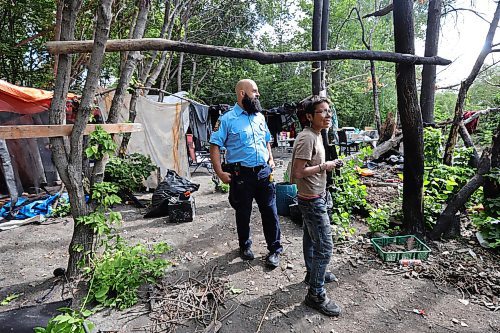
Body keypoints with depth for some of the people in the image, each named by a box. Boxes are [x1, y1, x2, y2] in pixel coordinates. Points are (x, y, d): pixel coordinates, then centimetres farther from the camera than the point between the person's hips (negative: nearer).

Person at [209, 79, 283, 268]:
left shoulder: (260, 117, 12)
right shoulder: (227, 119, -6)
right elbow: (215, 146, -8)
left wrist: (271, 159, 9)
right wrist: (220, 173, -15)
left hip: (264, 172, 4)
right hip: (241, 174, -4)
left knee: (270, 212, 8)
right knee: (243, 213, 12)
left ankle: (275, 249, 24)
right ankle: (245, 246, 35)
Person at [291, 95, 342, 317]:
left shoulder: (316, 135, 9)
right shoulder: (307, 138, -22)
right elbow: (298, 172, -26)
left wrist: (328, 165, 5)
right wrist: (325, 166, -20)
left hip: (314, 198, 10)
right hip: (312, 200, -10)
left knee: (311, 239, 24)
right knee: (324, 247, -4)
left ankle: (313, 274, 43)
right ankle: (316, 295, 11)